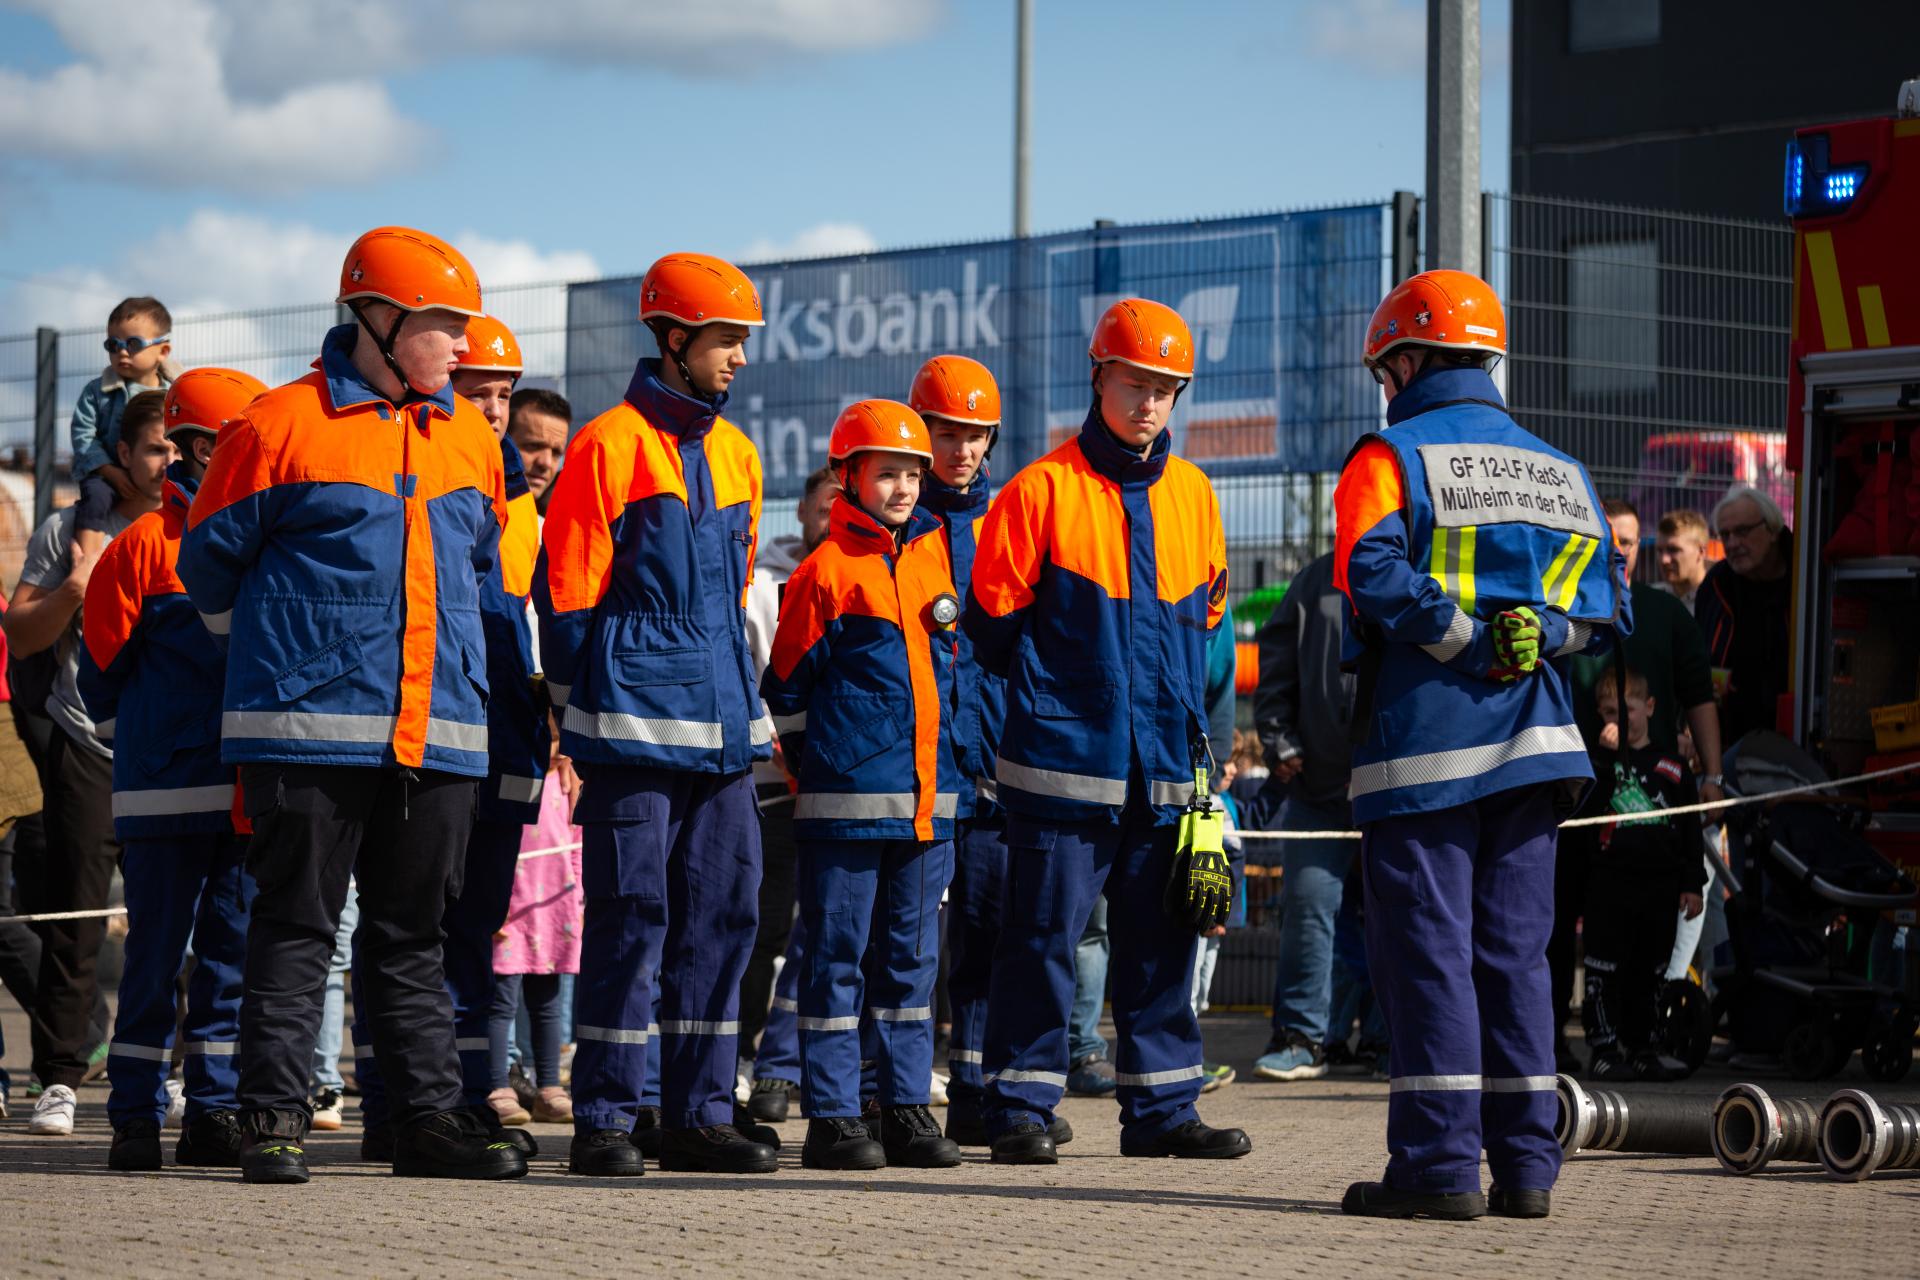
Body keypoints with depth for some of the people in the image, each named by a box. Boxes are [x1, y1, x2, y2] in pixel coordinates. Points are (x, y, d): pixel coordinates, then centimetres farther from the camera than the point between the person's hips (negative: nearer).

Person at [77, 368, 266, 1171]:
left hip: (250, 793, 4)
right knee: (156, 957, -1)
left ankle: (214, 1113, 12)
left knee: (235, 955, 6)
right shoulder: (145, 543, -3)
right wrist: (145, 746, 8)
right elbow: (101, 671, 2)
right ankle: (135, 1118, 5)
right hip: (166, 797, -4)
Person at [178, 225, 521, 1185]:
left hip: (438, 732, 5)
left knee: (414, 928, 10)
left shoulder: (469, 439, 13)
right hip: (311, 728, -5)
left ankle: (429, 1114, 13)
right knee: (297, 922, -3)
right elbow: (211, 563, 4)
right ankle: (273, 1117, 0)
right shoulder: (282, 425, -4)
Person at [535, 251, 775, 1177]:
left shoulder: (734, 453, 15)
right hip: (634, 719, -7)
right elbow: (566, 587, -6)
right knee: (631, 913, -6)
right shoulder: (610, 446, -6)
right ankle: (605, 1118, -1)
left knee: (720, 910, 5)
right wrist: (578, 715, -6)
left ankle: (698, 1115, 11)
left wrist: (743, 699, 18)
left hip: (720, 721, 7)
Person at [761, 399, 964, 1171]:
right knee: (837, 954, -2)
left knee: (912, 954, 10)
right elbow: (785, 686, -4)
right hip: (846, 800, -6)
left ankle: (906, 1108, 15)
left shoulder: (935, 557, 12)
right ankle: (832, 1116, 1)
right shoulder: (827, 571, -6)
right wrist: (817, 766, -1)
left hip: (928, 798, 6)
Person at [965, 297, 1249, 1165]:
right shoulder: (1045, 489, -4)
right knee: (1043, 938, -3)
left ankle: (1162, 1109, 16)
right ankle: (1020, 1109, 3)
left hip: (1166, 766, 5)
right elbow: (993, 615, -1)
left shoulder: (1191, 495, 12)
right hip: (1064, 760, -5)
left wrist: (1183, 699, 9)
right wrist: (1048, 690, 2)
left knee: (1162, 941, 9)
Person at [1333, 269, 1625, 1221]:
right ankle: (1524, 1166, 9)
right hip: (1531, 747, 5)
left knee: (1426, 949, -3)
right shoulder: (1561, 472, 16)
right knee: (1514, 952, 10)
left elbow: (1374, 572, -20)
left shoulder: (1391, 456, -3)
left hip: (1422, 743, -5)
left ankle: (1439, 1164, -6)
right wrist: (1528, 635, -2)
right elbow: (1605, 608, 9)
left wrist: (1467, 642, -12)